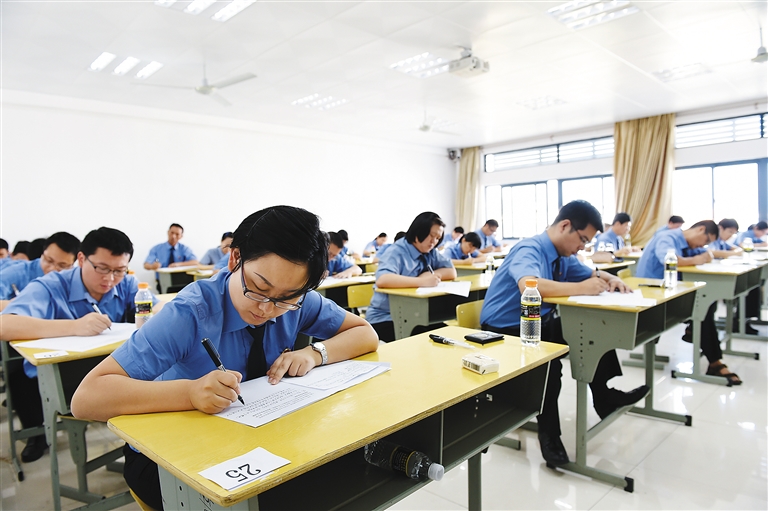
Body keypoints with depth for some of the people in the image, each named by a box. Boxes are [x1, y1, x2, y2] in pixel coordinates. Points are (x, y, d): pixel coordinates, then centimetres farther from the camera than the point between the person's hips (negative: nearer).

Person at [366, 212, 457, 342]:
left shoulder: (431, 252, 5)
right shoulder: (397, 252, -15)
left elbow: (452, 272, 5)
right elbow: (381, 280, -32)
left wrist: (430, 275, -13)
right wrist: (422, 281, -35)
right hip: (385, 318, -6)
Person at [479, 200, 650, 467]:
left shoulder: (563, 255, 7)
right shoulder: (529, 249, -21)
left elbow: (592, 274, 21)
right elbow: (528, 285, -41)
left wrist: (611, 280, -2)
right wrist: (581, 288, -34)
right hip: (504, 331, -9)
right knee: (548, 364, -33)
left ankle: (604, 397, 14)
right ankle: (549, 436, -13)